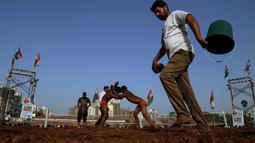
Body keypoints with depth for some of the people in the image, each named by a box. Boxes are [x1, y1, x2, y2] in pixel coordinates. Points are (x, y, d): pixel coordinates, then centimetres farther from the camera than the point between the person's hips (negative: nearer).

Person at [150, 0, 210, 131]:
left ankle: (183, 115, -28)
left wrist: (199, 38, -29)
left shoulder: (176, 15, 9)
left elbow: (191, 19, -11)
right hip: (175, 56, 9)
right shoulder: (164, 27, 34)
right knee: (186, 91, -2)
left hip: (183, 51, -8)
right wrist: (155, 60, 19)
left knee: (165, 75, -29)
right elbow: (164, 47, 34)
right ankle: (202, 125, -1)